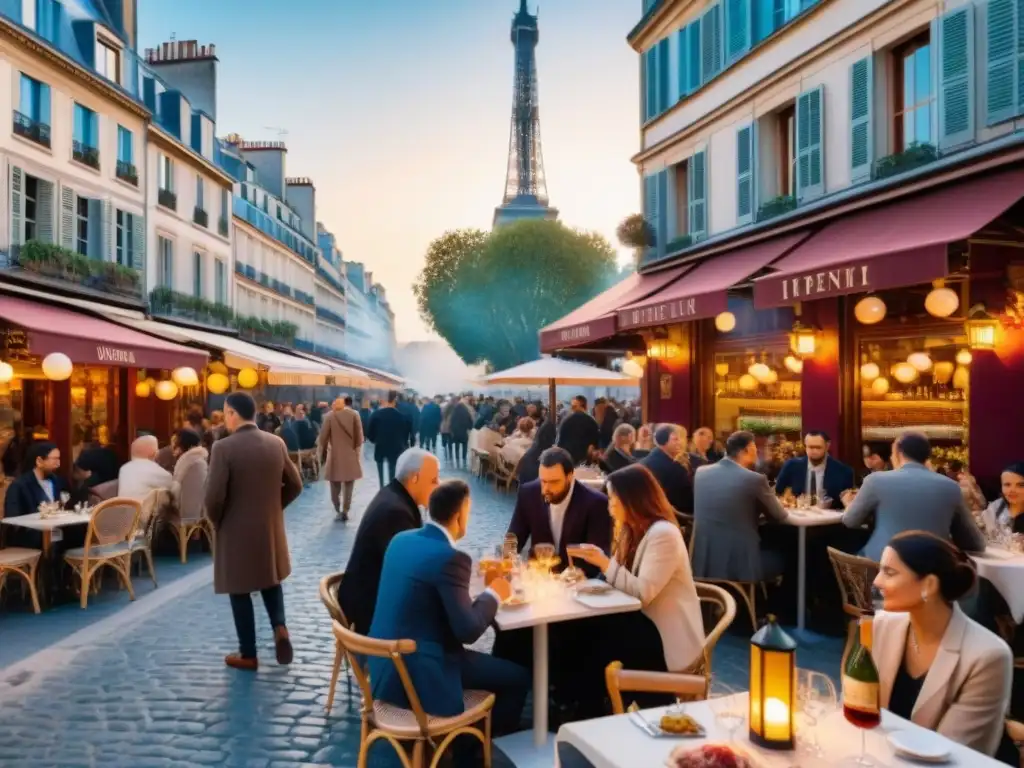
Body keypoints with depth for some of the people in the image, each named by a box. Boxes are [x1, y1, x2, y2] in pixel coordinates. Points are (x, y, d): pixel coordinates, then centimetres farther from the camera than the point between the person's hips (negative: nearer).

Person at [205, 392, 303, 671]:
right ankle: (279, 626, 6)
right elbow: (295, 485, 3)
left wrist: (216, 522, 0)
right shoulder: (276, 443, -2)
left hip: (236, 531, -4)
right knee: (271, 579, 25)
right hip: (271, 528, 4)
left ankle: (248, 654, 19)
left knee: (240, 591, 10)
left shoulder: (224, 448, -18)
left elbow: (214, 497, -19)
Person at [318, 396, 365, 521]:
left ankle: (338, 511, 13)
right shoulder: (354, 415, -5)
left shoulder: (330, 415, -4)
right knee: (348, 486, 8)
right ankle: (345, 511, 6)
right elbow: (359, 436, -4)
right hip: (350, 456, 0)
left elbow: (323, 437, -2)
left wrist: (323, 454, 9)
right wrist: (357, 451, 9)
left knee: (335, 486, 12)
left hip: (335, 455, 0)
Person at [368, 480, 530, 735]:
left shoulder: (401, 539, 3)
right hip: (417, 674, -9)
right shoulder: (451, 558, -21)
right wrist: (493, 594, -4)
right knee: (518, 676, 4)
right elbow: (468, 631, -20)